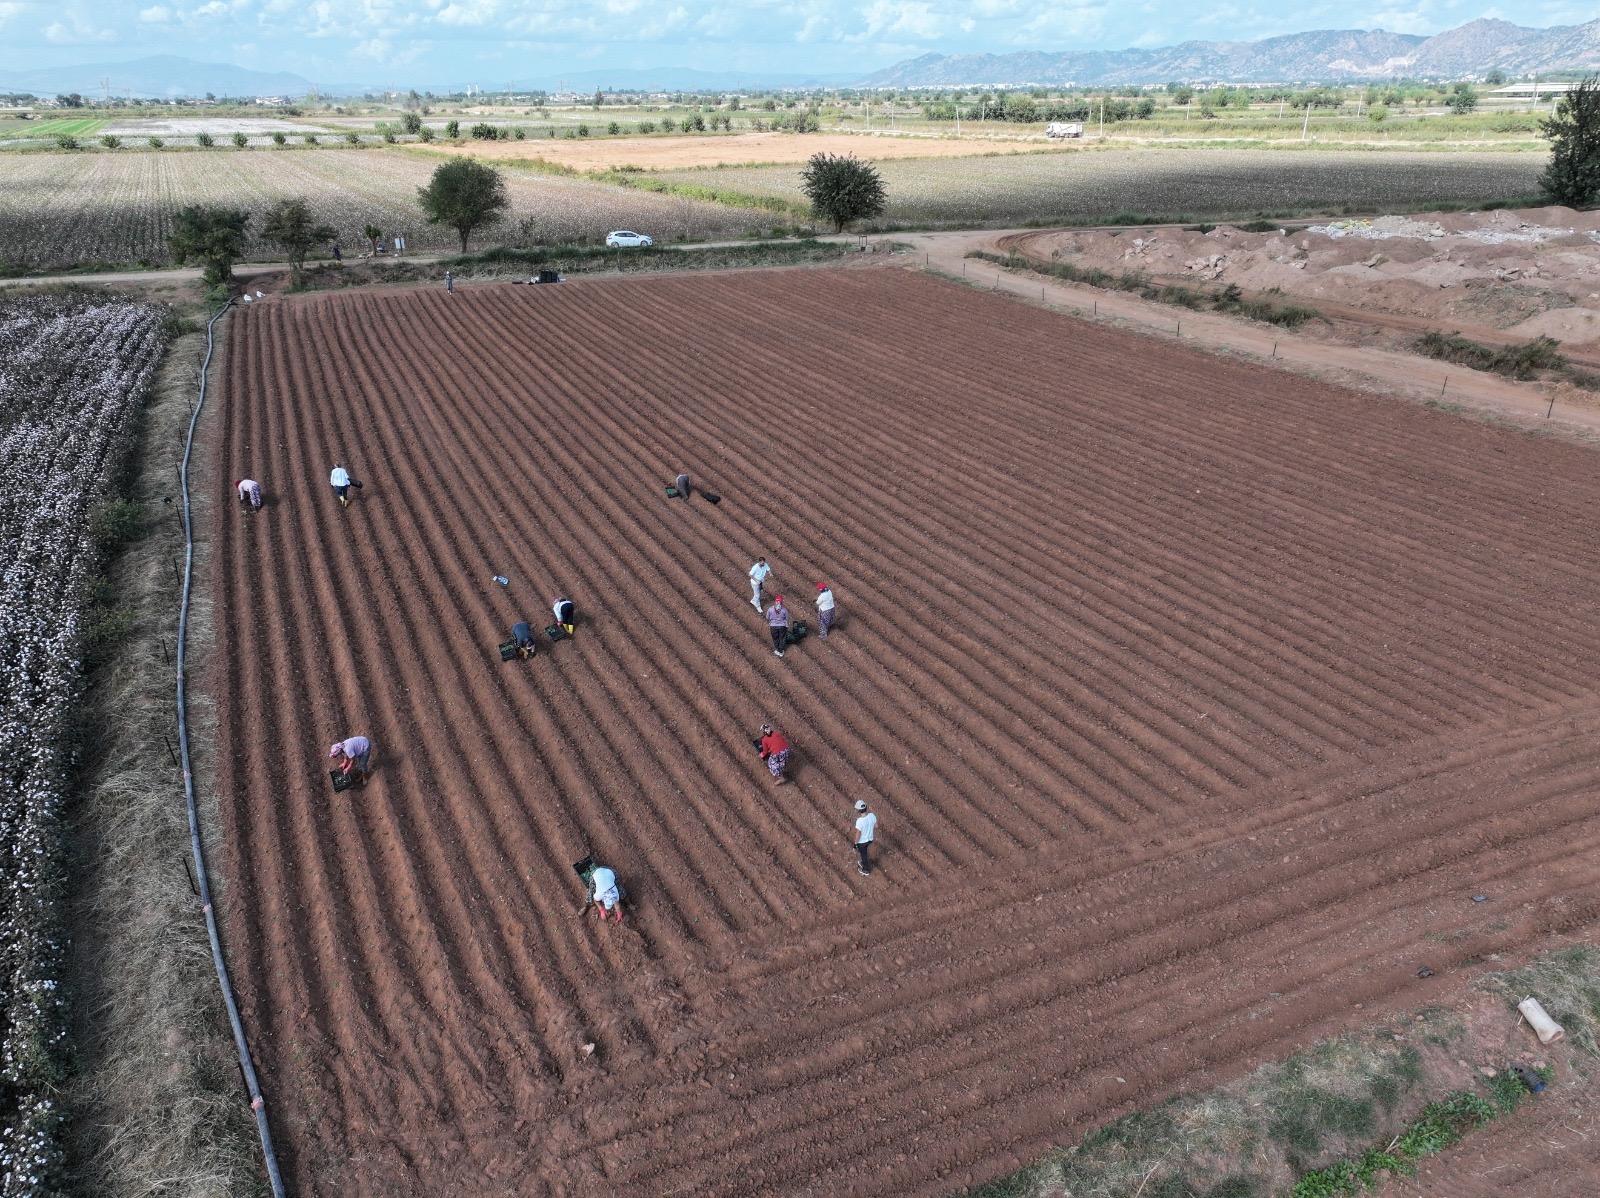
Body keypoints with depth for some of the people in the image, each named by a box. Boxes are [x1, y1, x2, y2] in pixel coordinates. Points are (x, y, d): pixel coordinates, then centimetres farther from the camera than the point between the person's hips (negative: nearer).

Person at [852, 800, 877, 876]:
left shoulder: (859, 821, -37)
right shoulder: (872, 816, -20)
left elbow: (858, 834, -24)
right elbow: (876, 826, -3)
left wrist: (855, 843, -8)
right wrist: (874, 834, 17)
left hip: (862, 841, -5)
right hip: (870, 839, 5)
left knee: (863, 854, 21)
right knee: (865, 852, 32)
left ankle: (866, 870, 42)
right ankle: (863, 863, 57)